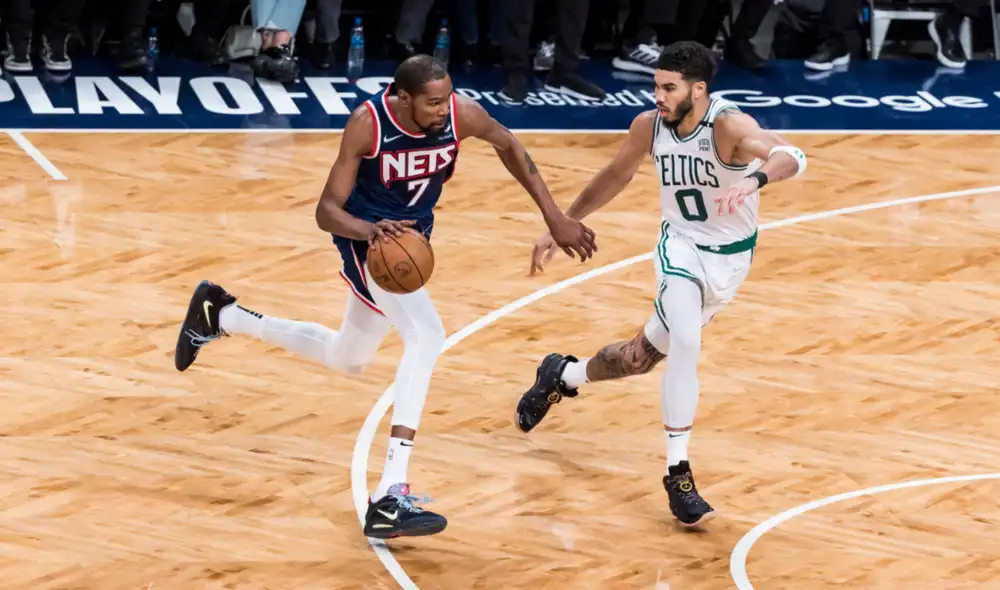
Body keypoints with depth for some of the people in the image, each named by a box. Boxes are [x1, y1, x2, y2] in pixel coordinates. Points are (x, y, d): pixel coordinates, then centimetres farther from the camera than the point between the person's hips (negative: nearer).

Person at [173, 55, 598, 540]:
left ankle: (221, 316, 44)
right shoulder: (368, 123, -28)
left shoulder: (462, 115, -18)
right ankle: (389, 499, -35)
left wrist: (553, 216, 2)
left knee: (347, 361, 25)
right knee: (427, 336, -30)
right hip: (367, 236, -7)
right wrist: (369, 230, -45)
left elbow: (507, 145, 5)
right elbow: (327, 211, -23)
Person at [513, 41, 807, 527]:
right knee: (685, 343, -25)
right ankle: (677, 473, -14)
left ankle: (563, 376, 41)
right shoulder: (649, 126, -13)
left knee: (644, 356, 10)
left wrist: (756, 178, -67)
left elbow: (792, 157, -45)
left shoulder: (728, 127, -28)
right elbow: (616, 176, 6)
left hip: (730, 257, -1)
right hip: (681, 245, 1)